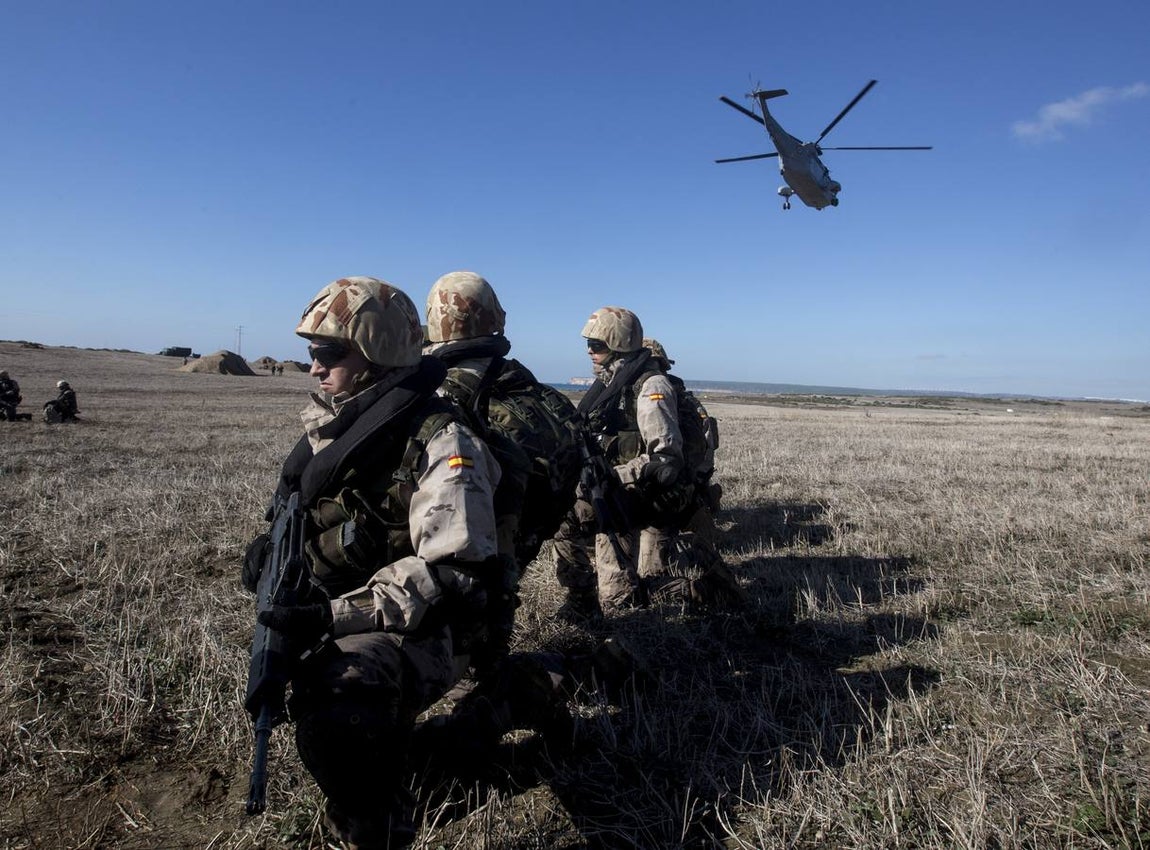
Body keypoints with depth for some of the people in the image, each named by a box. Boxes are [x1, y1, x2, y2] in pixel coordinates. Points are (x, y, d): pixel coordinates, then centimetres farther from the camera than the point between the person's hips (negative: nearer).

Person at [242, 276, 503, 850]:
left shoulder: (439, 441, -21)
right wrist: (275, 541, 0)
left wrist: (331, 616, -29)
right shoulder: (334, 426, 6)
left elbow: (455, 574, -26)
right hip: (339, 607, 9)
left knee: (333, 708, -31)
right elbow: (306, 508, 23)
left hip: (420, 626, -9)